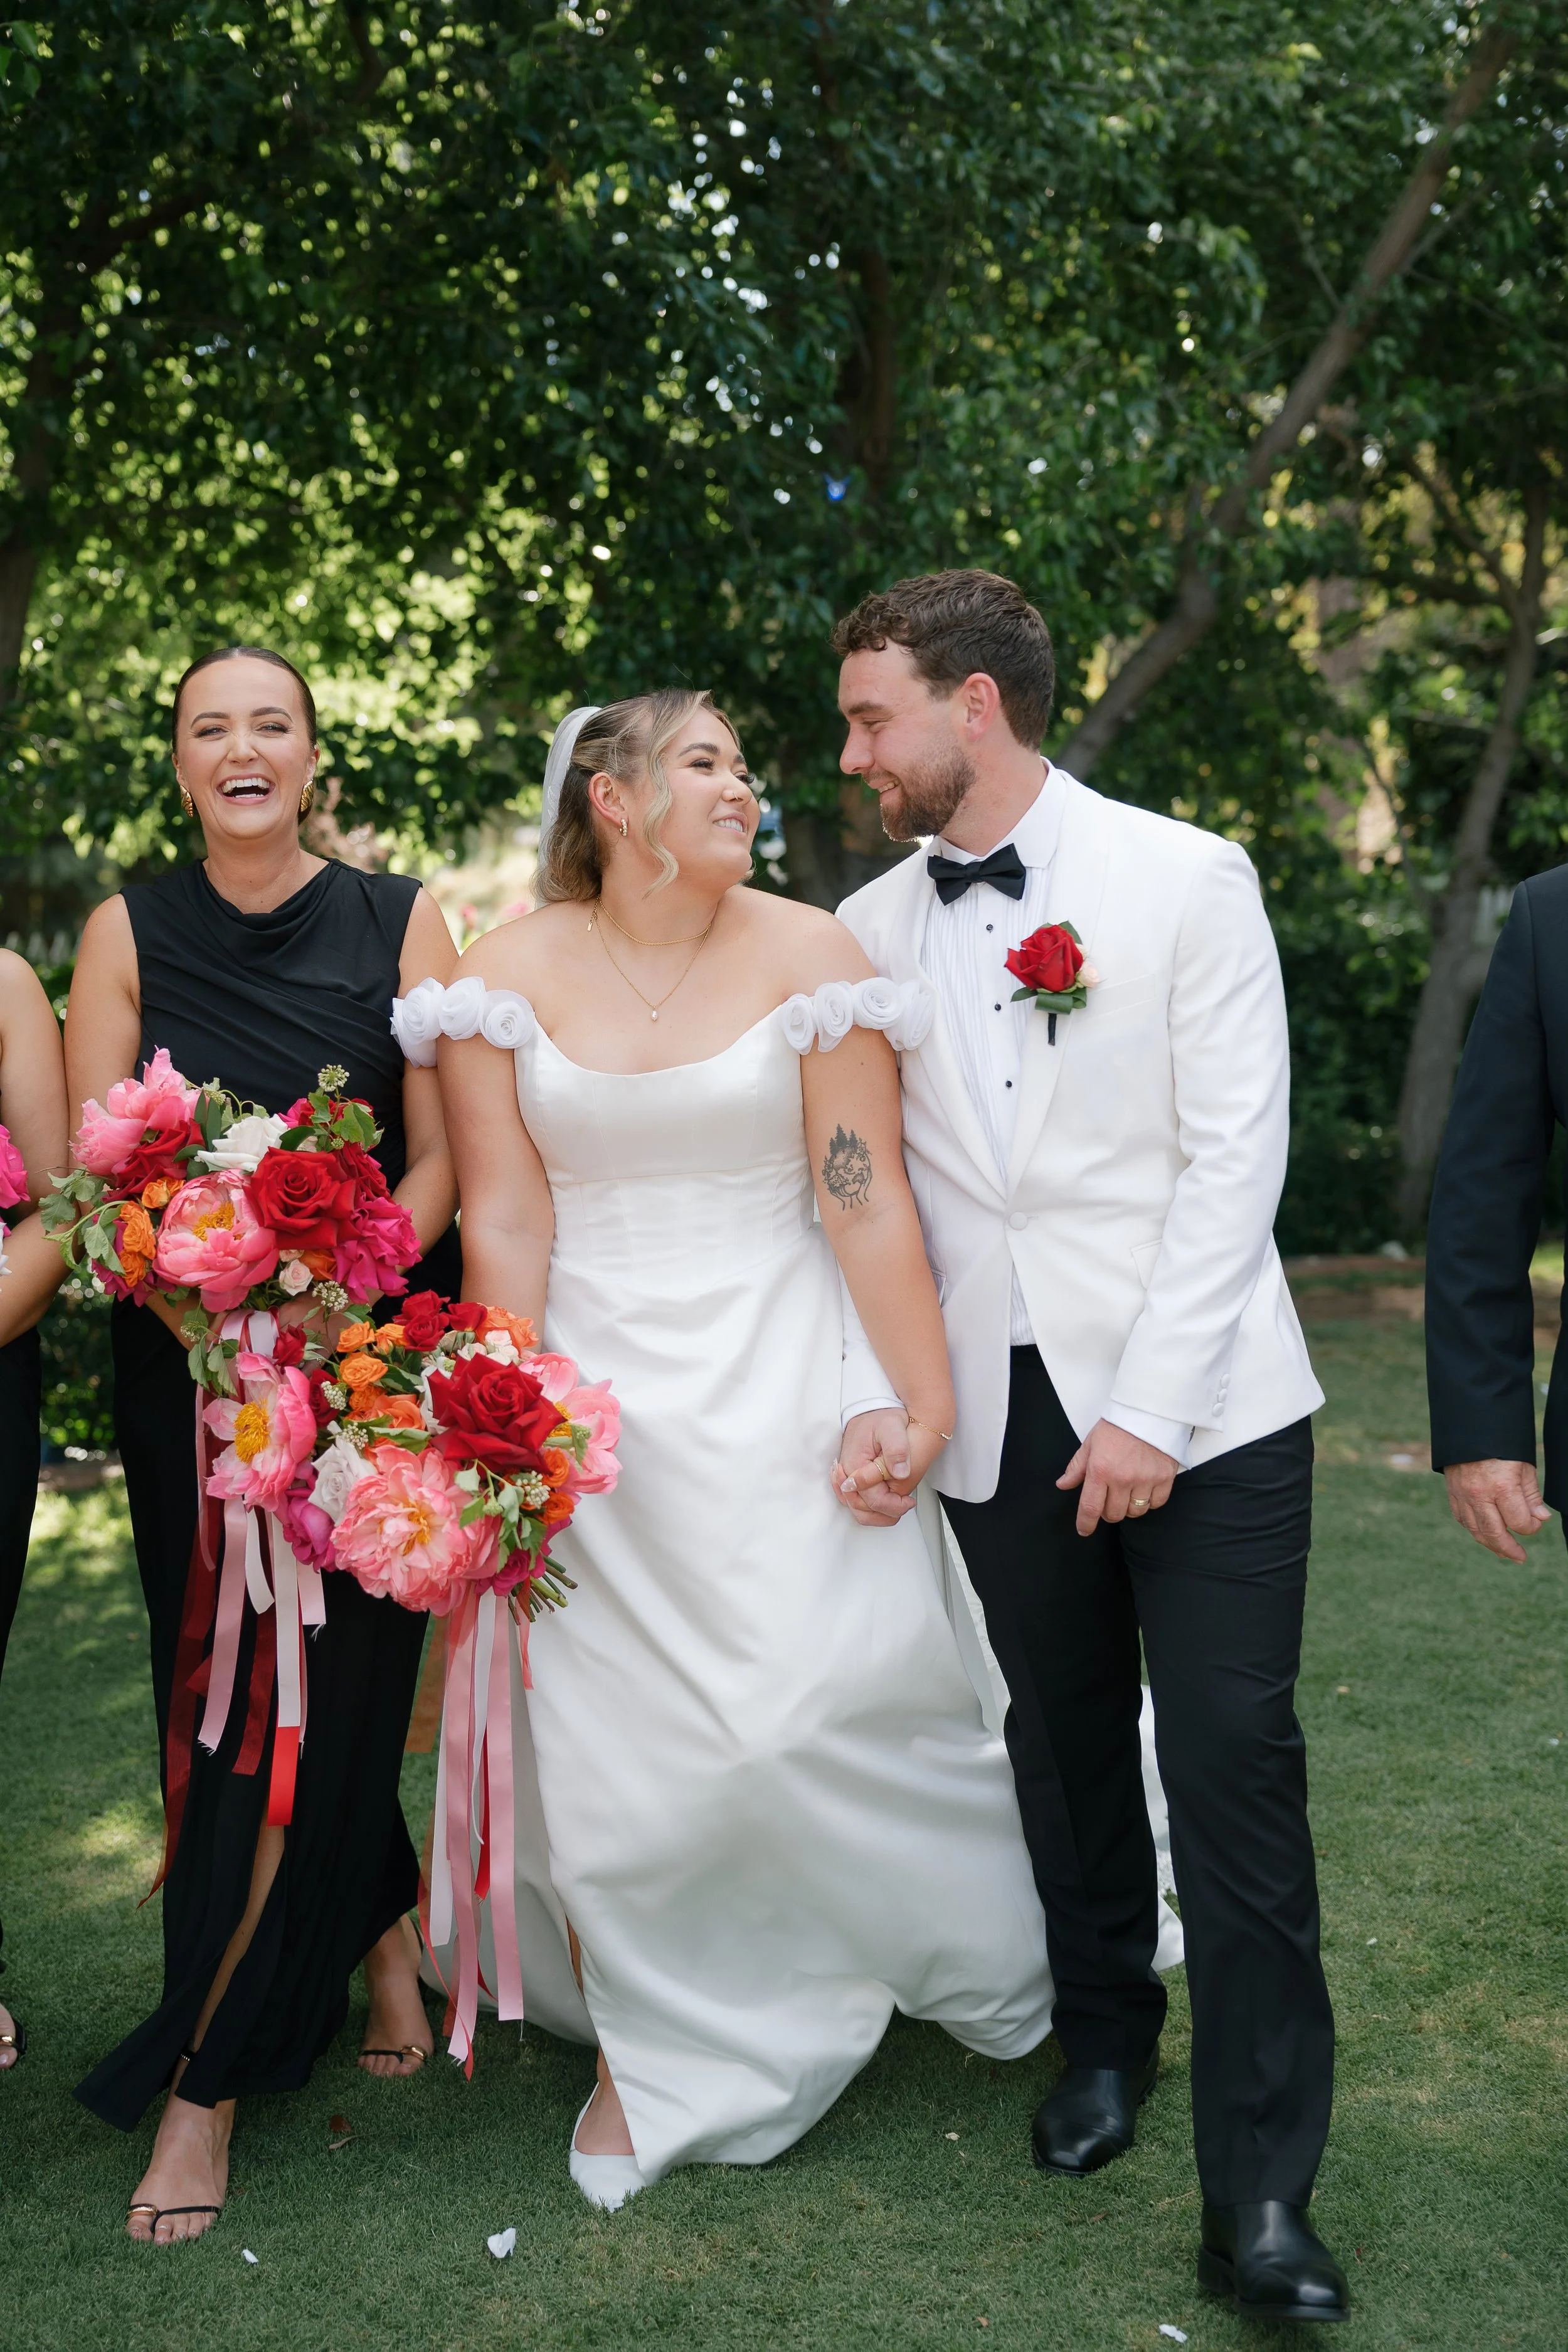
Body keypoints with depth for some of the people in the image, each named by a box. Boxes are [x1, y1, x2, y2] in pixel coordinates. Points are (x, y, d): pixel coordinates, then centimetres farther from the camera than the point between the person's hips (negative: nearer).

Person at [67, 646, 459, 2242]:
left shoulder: (397, 924, 0)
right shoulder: (129, 933, 4)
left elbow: (440, 1155, -2)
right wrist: (205, 1308, -18)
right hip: (187, 1374, 2)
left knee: (332, 1684, -3)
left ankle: (206, 2072, 10)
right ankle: (382, 1924, 32)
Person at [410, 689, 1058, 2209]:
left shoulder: (807, 954, -3)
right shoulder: (507, 975, -1)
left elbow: (865, 1195, -7)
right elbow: (501, 1223, -4)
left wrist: (925, 1400, -8)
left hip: (776, 1383, -1)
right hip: (592, 1388, 1)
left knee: (816, 1706, -5)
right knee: (609, 1733, 6)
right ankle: (648, 2046, 26)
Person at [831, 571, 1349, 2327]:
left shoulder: (1187, 880, -4)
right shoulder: (871, 928, 8)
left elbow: (1233, 1158, -9)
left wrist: (1153, 1408, -14)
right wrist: (880, 1399, -3)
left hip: (1200, 1405, -3)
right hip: (996, 1419, 4)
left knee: (1233, 1769, -4)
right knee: (1064, 1750, 13)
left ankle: (1260, 2193, 5)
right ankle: (1103, 2036, 36)